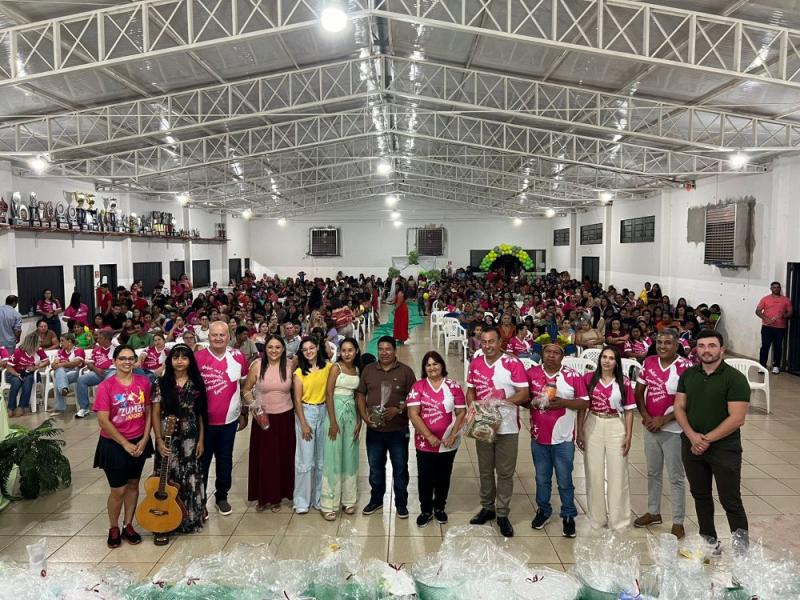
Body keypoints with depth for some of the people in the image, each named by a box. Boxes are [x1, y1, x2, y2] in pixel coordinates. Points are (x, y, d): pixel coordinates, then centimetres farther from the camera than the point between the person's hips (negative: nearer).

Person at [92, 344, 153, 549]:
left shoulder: (143, 382, -3)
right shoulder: (106, 386, -14)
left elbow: (148, 413, 3)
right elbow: (103, 420, -15)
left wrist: (144, 440, -6)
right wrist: (125, 444, -14)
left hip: (139, 442, 4)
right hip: (114, 444, -3)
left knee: (133, 485, 15)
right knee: (118, 490, 4)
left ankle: (128, 525, 31)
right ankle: (113, 528, 27)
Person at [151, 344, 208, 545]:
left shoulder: (196, 383, 1)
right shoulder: (162, 383, -4)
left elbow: (201, 414, 4)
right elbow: (155, 414, -4)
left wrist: (201, 440, 2)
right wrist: (159, 440, -12)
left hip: (190, 438, 2)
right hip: (168, 438, -2)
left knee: (191, 478, 8)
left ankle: (190, 519, 25)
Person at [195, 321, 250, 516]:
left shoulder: (238, 357, -4)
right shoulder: (198, 358, -11)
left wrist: (244, 414, 8)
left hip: (229, 420, 2)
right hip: (204, 420, -2)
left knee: (225, 460, 16)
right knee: (202, 461, 10)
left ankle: (222, 496, 34)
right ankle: (200, 501, 26)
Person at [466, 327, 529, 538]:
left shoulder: (513, 363, -12)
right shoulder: (475, 363, 2)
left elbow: (524, 394, -14)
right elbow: (470, 390, 10)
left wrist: (502, 402, -26)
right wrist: (472, 408, -8)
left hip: (507, 427, -4)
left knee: (505, 473, 6)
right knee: (485, 470, 16)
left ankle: (502, 514, 20)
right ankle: (487, 508, 33)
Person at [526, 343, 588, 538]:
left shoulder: (573, 376, -7)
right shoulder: (532, 373, 0)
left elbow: (585, 403, -4)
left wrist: (563, 402, -19)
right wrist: (532, 402, -14)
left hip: (563, 438, -2)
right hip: (538, 437, 2)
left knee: (565, 481, 8)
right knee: (542, 479, 17)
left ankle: (568, 516, 25)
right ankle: (543, 510, 35)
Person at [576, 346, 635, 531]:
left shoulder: (624, 382, -2)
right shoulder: (588, 378, -1)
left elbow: (629, 411, 2)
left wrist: (629, 436, -3)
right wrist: (580, 432, 1)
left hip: (616, 428, -1)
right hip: (593, 427, 1)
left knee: (617, 474, 5)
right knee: (594, 474, 9)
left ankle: (618, 520, 19)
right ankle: (596, 518, 25)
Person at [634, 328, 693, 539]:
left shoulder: (685, 367, -15)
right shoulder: (649, 362, 2)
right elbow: (639, 392, 7)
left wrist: (664, 420, -17)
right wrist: (646, 417, -6)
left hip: (673, 429, -5)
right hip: (650, 427, 5)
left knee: (675, 478, 6)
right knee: (653, 473, 19)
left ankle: (678, 523, 18)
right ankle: (653, 512, 34)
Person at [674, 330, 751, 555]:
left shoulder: (735, 378, -11)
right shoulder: (688, 375, 5)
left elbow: (737, 418, -16)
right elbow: (679, 407, 4)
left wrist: (707, 440, -16)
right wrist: (692, 435, -12)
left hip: (724, 448, -5)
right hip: (692, 446, 5)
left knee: (731, 501, 1)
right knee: (700, 495, 16)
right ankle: (708, 541, 32)